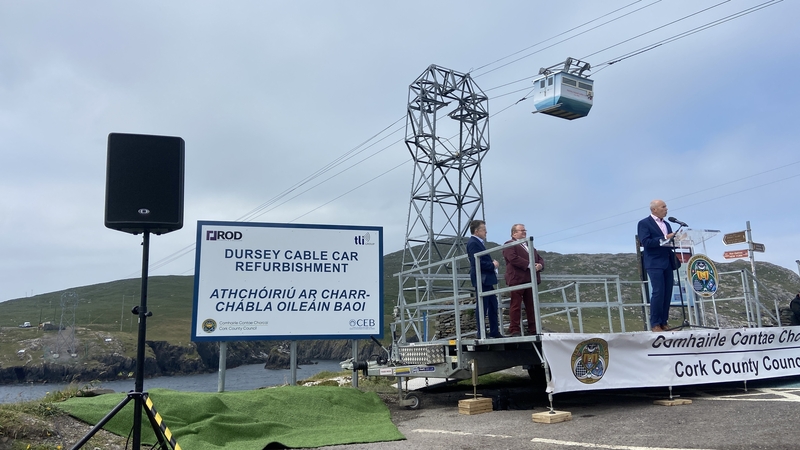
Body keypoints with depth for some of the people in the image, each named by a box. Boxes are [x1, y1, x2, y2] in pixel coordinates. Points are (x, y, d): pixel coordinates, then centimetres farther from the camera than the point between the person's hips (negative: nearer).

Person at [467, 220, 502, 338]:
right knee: (482, 307, -5)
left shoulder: (478, 243, 17)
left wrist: (493, 263, 5)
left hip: (486, 280, 11)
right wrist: (493, 265, -13)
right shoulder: (473, 243, -15)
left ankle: (494, 332, 21)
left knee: (493, 305, 14)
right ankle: (481, 334, 1)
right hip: (481, 280, -11)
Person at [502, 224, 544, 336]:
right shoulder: (509, 245, 1)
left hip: (531, 280, 7)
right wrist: (529, 265, -19)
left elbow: (540, 259, 22)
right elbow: (513, 258, -15)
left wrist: (540, 265, -2)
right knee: (516, 305, -6)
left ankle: (533, 330, 11)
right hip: (517, 280, -7)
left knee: (531, 306, 7)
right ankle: (514, 330, -4)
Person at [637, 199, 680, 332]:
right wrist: (664, 238, -18)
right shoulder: (644, 223, -2)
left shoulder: (666, 224, 21)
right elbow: (645, 242, -14)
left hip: (668, 263, 7)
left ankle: (663, 322, 10)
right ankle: (655, 324, -5)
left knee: (667, 293, 4)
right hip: (655, 263, -7)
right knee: (658, 292, -11)